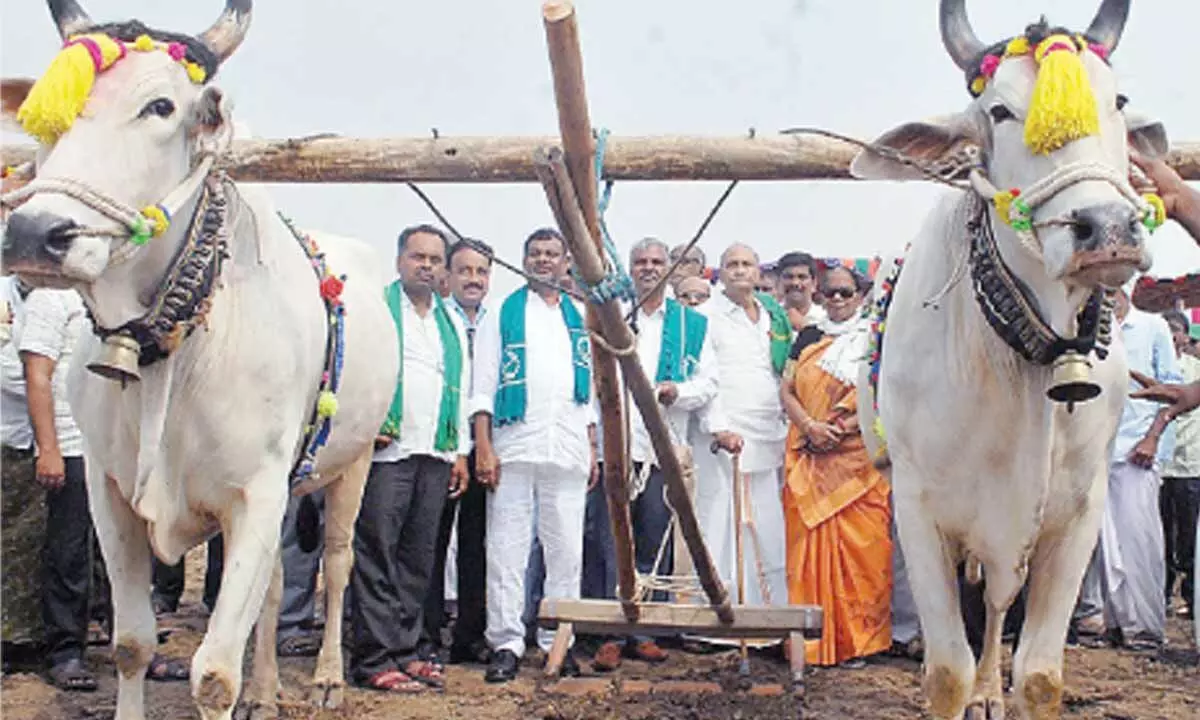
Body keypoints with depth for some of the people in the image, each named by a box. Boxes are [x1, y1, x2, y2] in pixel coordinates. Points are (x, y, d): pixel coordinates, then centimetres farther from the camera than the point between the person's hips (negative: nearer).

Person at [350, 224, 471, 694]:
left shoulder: (452, 322, 21)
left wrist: (461, 451, 16)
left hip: (436, 455, 6)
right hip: (386, 449, -5)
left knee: (418, 558, 7)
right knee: (376, 555, -6)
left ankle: (405, 649, 14)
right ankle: (375, 660, -4)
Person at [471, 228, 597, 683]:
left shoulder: (580, 321, 18)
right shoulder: (503, 314, 8)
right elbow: (483, 386, 2)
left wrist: (593, 449, 12)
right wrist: (484, 448, -7)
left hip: (568, 453, 3)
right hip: (514, 448, -3)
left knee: (566, 553, 4)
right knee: (507, 551, -3)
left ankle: (558, 641, 13)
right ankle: (506, 644, 3)